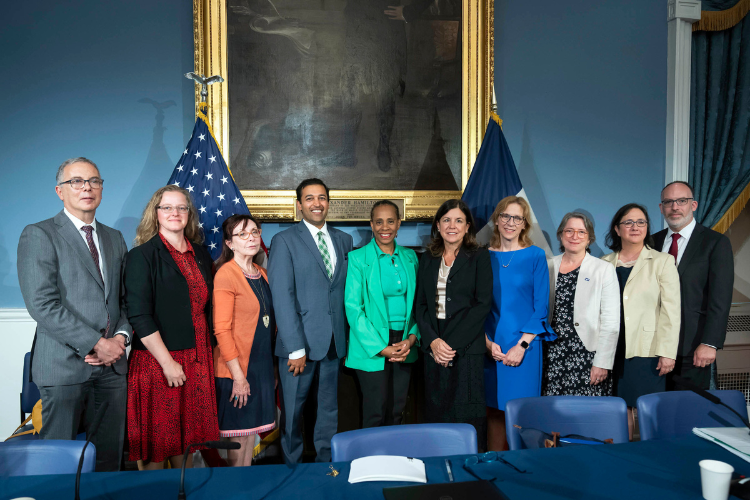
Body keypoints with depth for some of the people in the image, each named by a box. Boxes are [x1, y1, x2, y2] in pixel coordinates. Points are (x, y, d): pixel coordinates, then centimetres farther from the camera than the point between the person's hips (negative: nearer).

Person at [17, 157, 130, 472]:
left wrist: (121, 337, -4)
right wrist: (95, 344, -14)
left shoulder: (115, 238, 15)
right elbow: (42, 304, -13)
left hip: (111, 364, 5)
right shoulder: (38, 235, -3)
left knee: (109, 456, 11)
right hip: (64, 365, -5)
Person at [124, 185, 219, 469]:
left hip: (197, 360, 5)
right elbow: (139, 316, -13)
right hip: (157, 361, -5)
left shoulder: (201, 254, 10)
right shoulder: (142, 255, -7)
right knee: (156, 445, 5)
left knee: (189, 437, 15)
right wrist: (167, 362, -15)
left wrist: (205, 353, 9)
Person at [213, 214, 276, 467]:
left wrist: (273, 367, 13)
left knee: (252, 429, 15)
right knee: (238, 434, 4)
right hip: (237, 369, -7)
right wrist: (238, 375, -17)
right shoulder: (226, 274, -13)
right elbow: (222, 330, -16)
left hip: (262, 365, 7)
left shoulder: (261, 273, 10)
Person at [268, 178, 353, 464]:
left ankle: (326, 464, 31)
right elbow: (282, 298, -10)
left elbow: (347, 291, 9)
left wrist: (346, 334, 0)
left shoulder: (344, 240, 11)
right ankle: (291, 467, 27)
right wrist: (296, 347, -14)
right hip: (300, 342, -4)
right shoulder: (284, 241, -3)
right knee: (293, 410, 8)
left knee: (330, 408, 15)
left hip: (334, 342, 4)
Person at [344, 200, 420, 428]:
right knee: (376, 413, 1)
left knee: (396, 411, 11)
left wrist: (412, 338, -5)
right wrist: (381, 347, -14)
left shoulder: (410, 257, 9)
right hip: (373, 346, -4)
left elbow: (417, 302, 11)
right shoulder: (357, 258, -5)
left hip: (405, 344, 4)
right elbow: (353, 308, -9)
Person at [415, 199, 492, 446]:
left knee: (467, 415, -1)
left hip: (467, 348, -3)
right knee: (436, 411, 7)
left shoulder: (479, 257, 1)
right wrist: (433, 340, -8)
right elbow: (420, 303, 8)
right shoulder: (427, 259, 12)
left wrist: (452, 343, -13)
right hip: (433, 348, 3)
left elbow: (482, 305, -7)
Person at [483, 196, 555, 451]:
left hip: (524, 346, -2)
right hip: (490, 347, 2)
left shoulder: (535, 256, 1)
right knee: (494, 411, 8)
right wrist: (487, 341, -5)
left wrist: (522, 345, -10)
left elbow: (541, 307, -1)